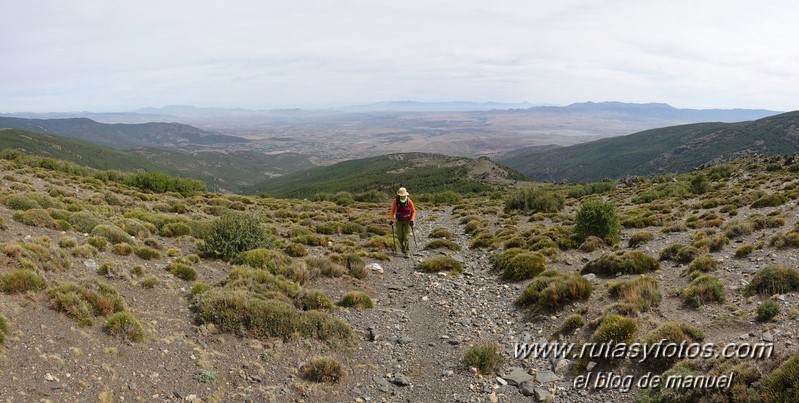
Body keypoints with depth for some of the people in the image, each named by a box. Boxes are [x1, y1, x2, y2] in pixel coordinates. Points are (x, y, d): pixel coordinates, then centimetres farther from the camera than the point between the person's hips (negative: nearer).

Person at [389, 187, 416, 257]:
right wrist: (391, 220, -10)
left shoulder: (409, 201, -17)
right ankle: (402, 247, 34)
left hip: (408, 221, -2)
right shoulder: (396, 201, -13)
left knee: (407, 236, -10)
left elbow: (413, 211, -7)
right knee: (400, 236, 3)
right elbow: (393, 210, -2)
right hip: (399, 221, 2)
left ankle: (407, 252, -8)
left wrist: (412, 220, -18)